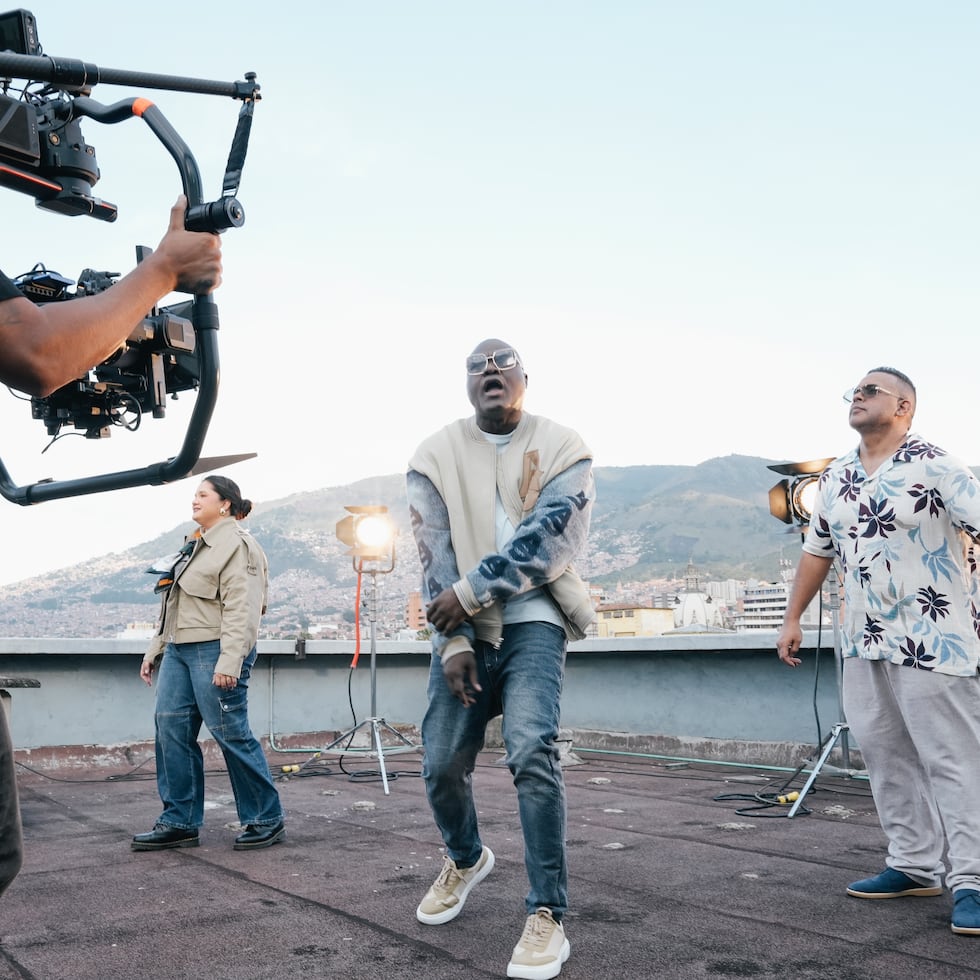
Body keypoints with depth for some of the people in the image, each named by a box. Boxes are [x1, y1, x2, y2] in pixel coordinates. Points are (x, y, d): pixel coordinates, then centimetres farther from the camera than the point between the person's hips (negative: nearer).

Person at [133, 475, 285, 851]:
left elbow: (241, 607, -18)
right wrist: (154, 651, 20)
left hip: (214, 650, -9)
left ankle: (266, 820, 8)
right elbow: (172, 606, 24)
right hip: (179, 650, 9)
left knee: (231, 733, -5)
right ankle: (180, 822, 11)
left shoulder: (236, 544, -8)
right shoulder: (195, 545, 21)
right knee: (171, 729, 3)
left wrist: (230, 661, -25)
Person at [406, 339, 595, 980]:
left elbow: (551, 534, -13)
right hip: (463, 628, 3)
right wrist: (453, 640, -10)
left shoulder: (562, 447, 1)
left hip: (532, 620, -3)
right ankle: (466, 859, 36)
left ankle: (547, 916, -8)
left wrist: (472, 590, -18)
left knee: (532, 751, -21)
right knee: (442, 765, 4)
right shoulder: (436, 455, 6)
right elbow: (436, 556, -1)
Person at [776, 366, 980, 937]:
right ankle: (915, 866, 20)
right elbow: (817, 551, 19)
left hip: (934, 640, -7)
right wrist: (793, 619, 18)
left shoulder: (934, 466, -8)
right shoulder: (836, 478, 12)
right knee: (887, 756, 10)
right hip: (864, 643, 7)